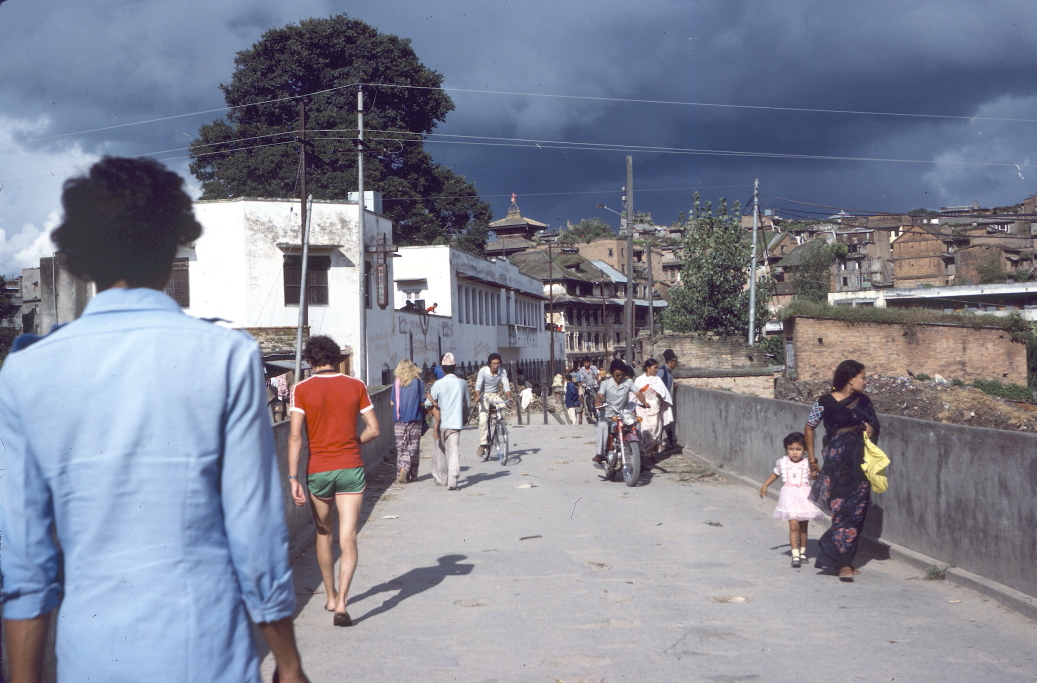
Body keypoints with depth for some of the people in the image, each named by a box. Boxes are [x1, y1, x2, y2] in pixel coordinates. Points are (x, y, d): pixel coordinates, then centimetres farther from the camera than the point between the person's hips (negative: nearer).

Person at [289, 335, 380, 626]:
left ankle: (331, 597, 29)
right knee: (348, 539, -2)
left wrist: (293, 477, -11)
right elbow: (374, 430, 1)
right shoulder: (355, 386, 0)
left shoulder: (302, 389, -4)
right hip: (351, 469, 0)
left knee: (323, 534, 19)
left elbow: (295, 435, -11)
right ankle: (341, 602, -16)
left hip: (318, 471, 0)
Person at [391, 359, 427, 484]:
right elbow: (422, 403, -3)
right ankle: (413, 474, 10)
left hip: (399, 419, 0)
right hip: (415, 419, 0)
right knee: (414, 447, 8)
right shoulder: (418, 382, -4)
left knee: (401, 447, 4)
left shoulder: (396, 382, -2)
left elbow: (392, 402, 1)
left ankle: (402, 469, -17)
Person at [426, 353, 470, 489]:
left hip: (440, 423, -1)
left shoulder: (438, 384, -8)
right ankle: (452, 482, -13)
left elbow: (429, 403, -4)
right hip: (455, 422, 1)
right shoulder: (462, 383, 1)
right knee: (454, 452, -1)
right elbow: (466, 404, 12)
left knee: (440, 451, 15)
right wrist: (465, 417, 30)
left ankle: (441, 479, 24)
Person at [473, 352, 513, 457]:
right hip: (484, 396, -3)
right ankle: (483, 444, -13)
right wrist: (477, 396, -39)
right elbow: (478, 385, -22)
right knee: (483, 420, -18)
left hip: (495, 395, 3)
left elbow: (506, 385, -15)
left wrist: (509, 397, -31)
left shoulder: (502, 371, -10)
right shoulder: (483, 371, -17)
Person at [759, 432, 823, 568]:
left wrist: (814, 474, -34)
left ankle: (802, 551, 31)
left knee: (803, 527, 13)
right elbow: (775, 474, 19)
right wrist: (765, 485, 17)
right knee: (794, 526, -12)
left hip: (804, 497, 0)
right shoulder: (782, 463, 3)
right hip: (790, 497, 0)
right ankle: (795, 554, -12)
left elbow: (813, 476, -12)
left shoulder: (807, 464, -2)